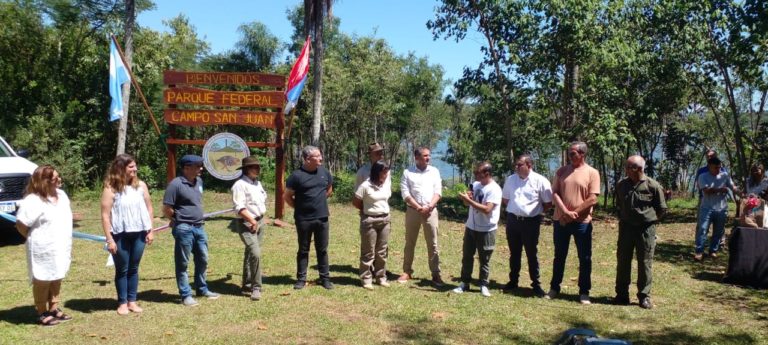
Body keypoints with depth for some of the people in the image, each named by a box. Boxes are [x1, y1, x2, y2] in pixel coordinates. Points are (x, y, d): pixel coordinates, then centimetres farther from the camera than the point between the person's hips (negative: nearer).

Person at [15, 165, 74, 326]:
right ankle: (42, 314, 14)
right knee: (43, 281, 4)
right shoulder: (33, 201, -19)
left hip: (60, 247, 8)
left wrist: (67, 245, 15)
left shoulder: (61, 195, 6)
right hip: (43, 249, -8)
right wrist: (34, 240, -5)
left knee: (56, 279, 17)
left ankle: (54, 309, 29)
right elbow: (21, 224, -17)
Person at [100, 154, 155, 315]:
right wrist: (109, 239, -13)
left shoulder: (141, 185, 3)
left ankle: (132, 301, 21)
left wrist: (150, 231, 7)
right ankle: (122, 303, 18)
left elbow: (148, 208, 10)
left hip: (139, 234, 4)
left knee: (133, 268, 12)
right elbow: (105, 215, -10)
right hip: (120, 235, -3)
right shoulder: (111, 189, -9)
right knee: (122, 270, 7)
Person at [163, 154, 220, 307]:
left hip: (199, 227, 8)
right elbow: (166, 210, -14)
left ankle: (202, 289, 31)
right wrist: (180, 219, -1)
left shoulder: (199, 181, 8)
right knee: (183, 263, 4)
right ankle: (186, 295, 12)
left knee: (202, 260, 16)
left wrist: (198, 217, 13)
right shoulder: (176, 184, -16)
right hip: (184, 229, -8)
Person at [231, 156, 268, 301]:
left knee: (250, 253, 15)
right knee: (255, 253, -18)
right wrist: (252, 221, -22)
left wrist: (262, 216, 15)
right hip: (246, 224, -8)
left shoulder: (257, 183, 14)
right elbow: (239, 207, -20)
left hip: (260, 222, 9)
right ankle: (256, 288, -11)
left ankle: (247, 284, 25)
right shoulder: (240, 185, -13)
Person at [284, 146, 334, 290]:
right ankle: (301, 279, 19)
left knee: (322, 249, 11)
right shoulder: (297, 175, -11)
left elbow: (329, 189, 21)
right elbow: (287, 196, -3)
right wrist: (300, 207, 2)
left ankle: (325, 278, 20)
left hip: (322, 218, 3)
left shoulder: (324, 172, 3)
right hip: (304, 219, -3)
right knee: (303, 250, 9)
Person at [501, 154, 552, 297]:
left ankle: (536, 284, 15)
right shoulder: (510, 180, 4)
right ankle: (513, 281, 26)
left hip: (531, 222, -4)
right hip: (512, 220, 4)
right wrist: (514, 209, 10)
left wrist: (537, 211, 1)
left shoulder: (540, 181, -10)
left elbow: (548, 202, -2)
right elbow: (505, 199, 18)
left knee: (532, 254, 5)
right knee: (514, 253, 14)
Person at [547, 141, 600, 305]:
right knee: (559, 256, 12)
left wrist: (573, 214, -12)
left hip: (582, 222, -3)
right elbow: (554, 193, 0)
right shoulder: (562, 171, 5)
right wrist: (566, 212, -14)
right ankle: (554, 288, 23)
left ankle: (584, 292, 15)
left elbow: (593, 199, -10)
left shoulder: (592, 173, -4)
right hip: (561, 220, 3)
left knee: (585, 258, 5)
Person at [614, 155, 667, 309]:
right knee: (623, 261, 7)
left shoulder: (653, 186, -10)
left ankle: (644, 296, 14)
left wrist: (649, 219, 4)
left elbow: (662, 208, 1)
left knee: (645, 263, 3)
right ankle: (622, 295, 18)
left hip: (646, 229, -4)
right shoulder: (621, 184, 3)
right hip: (626, 227, 4)